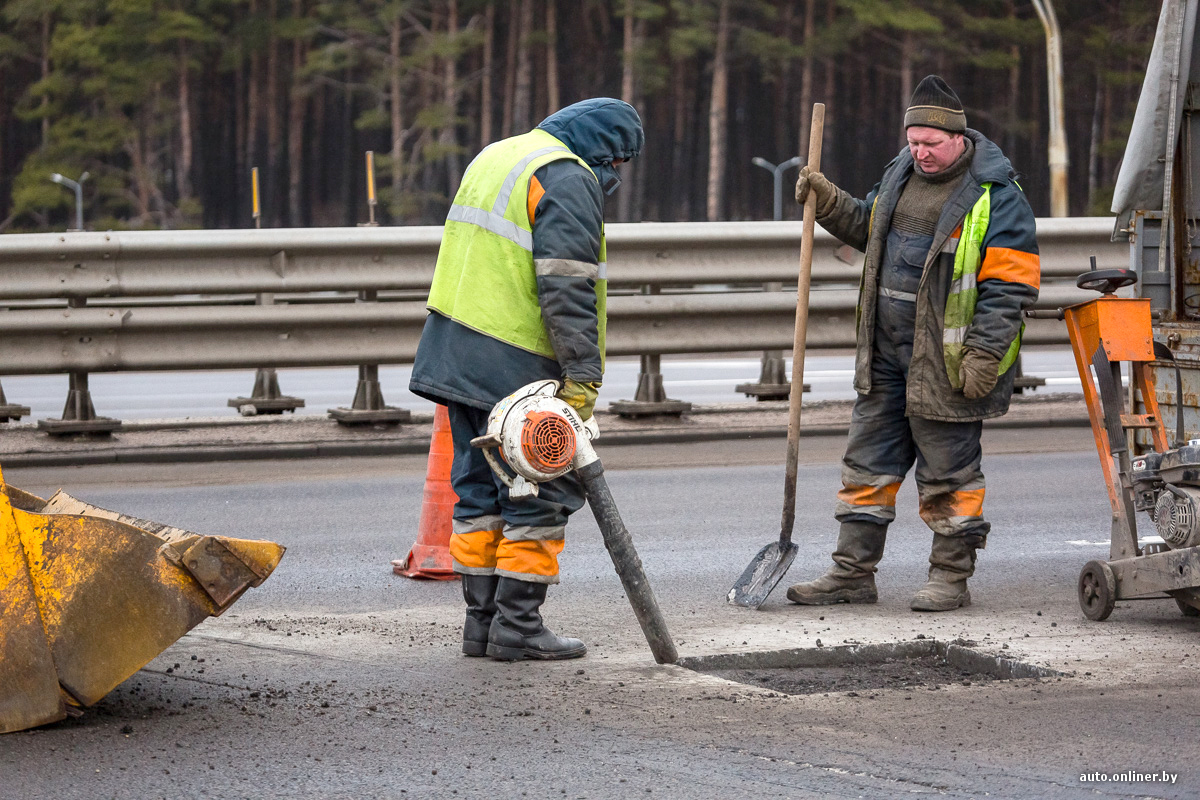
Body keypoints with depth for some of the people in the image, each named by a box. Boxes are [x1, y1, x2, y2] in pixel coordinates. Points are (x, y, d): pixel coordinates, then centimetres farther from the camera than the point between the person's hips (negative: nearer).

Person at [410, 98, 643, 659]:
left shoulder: (496, 156, 20)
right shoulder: (569, 180, -11)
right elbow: (568, 287, -20)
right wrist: (582, 376, -22)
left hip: (456, 354, 9)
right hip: (516, 369, -9)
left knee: (481, 488, 13)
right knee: (540, 492, -2)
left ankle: (482, 619, 16)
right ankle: (517, 627, -2)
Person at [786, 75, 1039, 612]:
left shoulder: (995, 196, -12)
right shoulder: (900, 174, 11)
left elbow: (1010, 287, -14)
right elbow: (870, 230, 28)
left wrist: (983, 356, -20)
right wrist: (829, 204, 10)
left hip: (945, 361, -7)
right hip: (885, 354, 7)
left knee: (947, 472, 2)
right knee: (867, 463, 9)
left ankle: (950, 578, 12)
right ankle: (852, 573, 15)